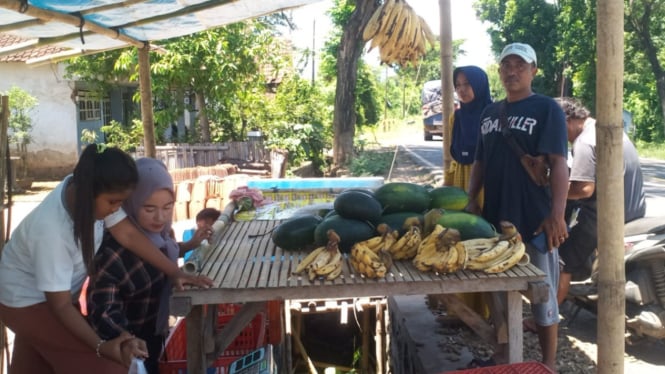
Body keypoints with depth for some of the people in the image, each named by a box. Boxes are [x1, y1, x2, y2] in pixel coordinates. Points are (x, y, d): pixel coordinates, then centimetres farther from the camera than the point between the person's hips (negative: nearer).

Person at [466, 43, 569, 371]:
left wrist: (557, 214, -23)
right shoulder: (490, 113, 13)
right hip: (495, 218, 6)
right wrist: (471, 201, 5)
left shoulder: (546, 109, -5)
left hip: (534, 219, -6)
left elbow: (558, 163, -13)